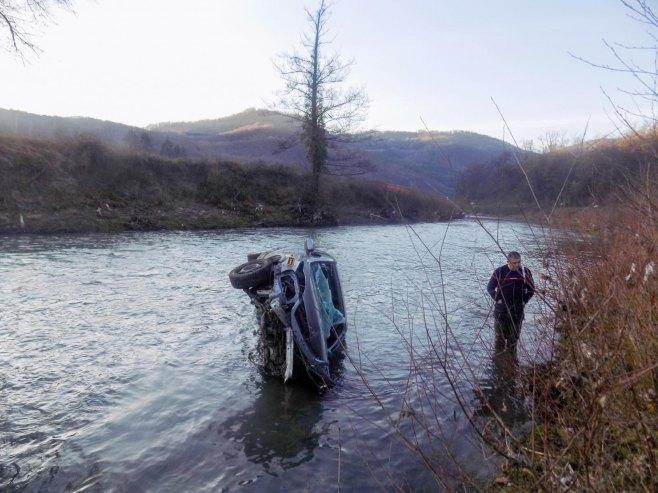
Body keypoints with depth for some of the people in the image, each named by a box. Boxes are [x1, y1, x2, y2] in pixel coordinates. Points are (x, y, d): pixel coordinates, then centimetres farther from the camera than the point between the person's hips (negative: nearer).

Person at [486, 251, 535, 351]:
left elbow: (531, 289, 11)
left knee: (514, 336, 11)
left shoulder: (526, 272, -1)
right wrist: (498, 299, -5)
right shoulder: (499, 272, -8)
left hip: (518, 310, 2)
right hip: (501, 310, -2)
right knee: (500, 335, 6)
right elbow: (490, 288, 1)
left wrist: (523, 301, 3)